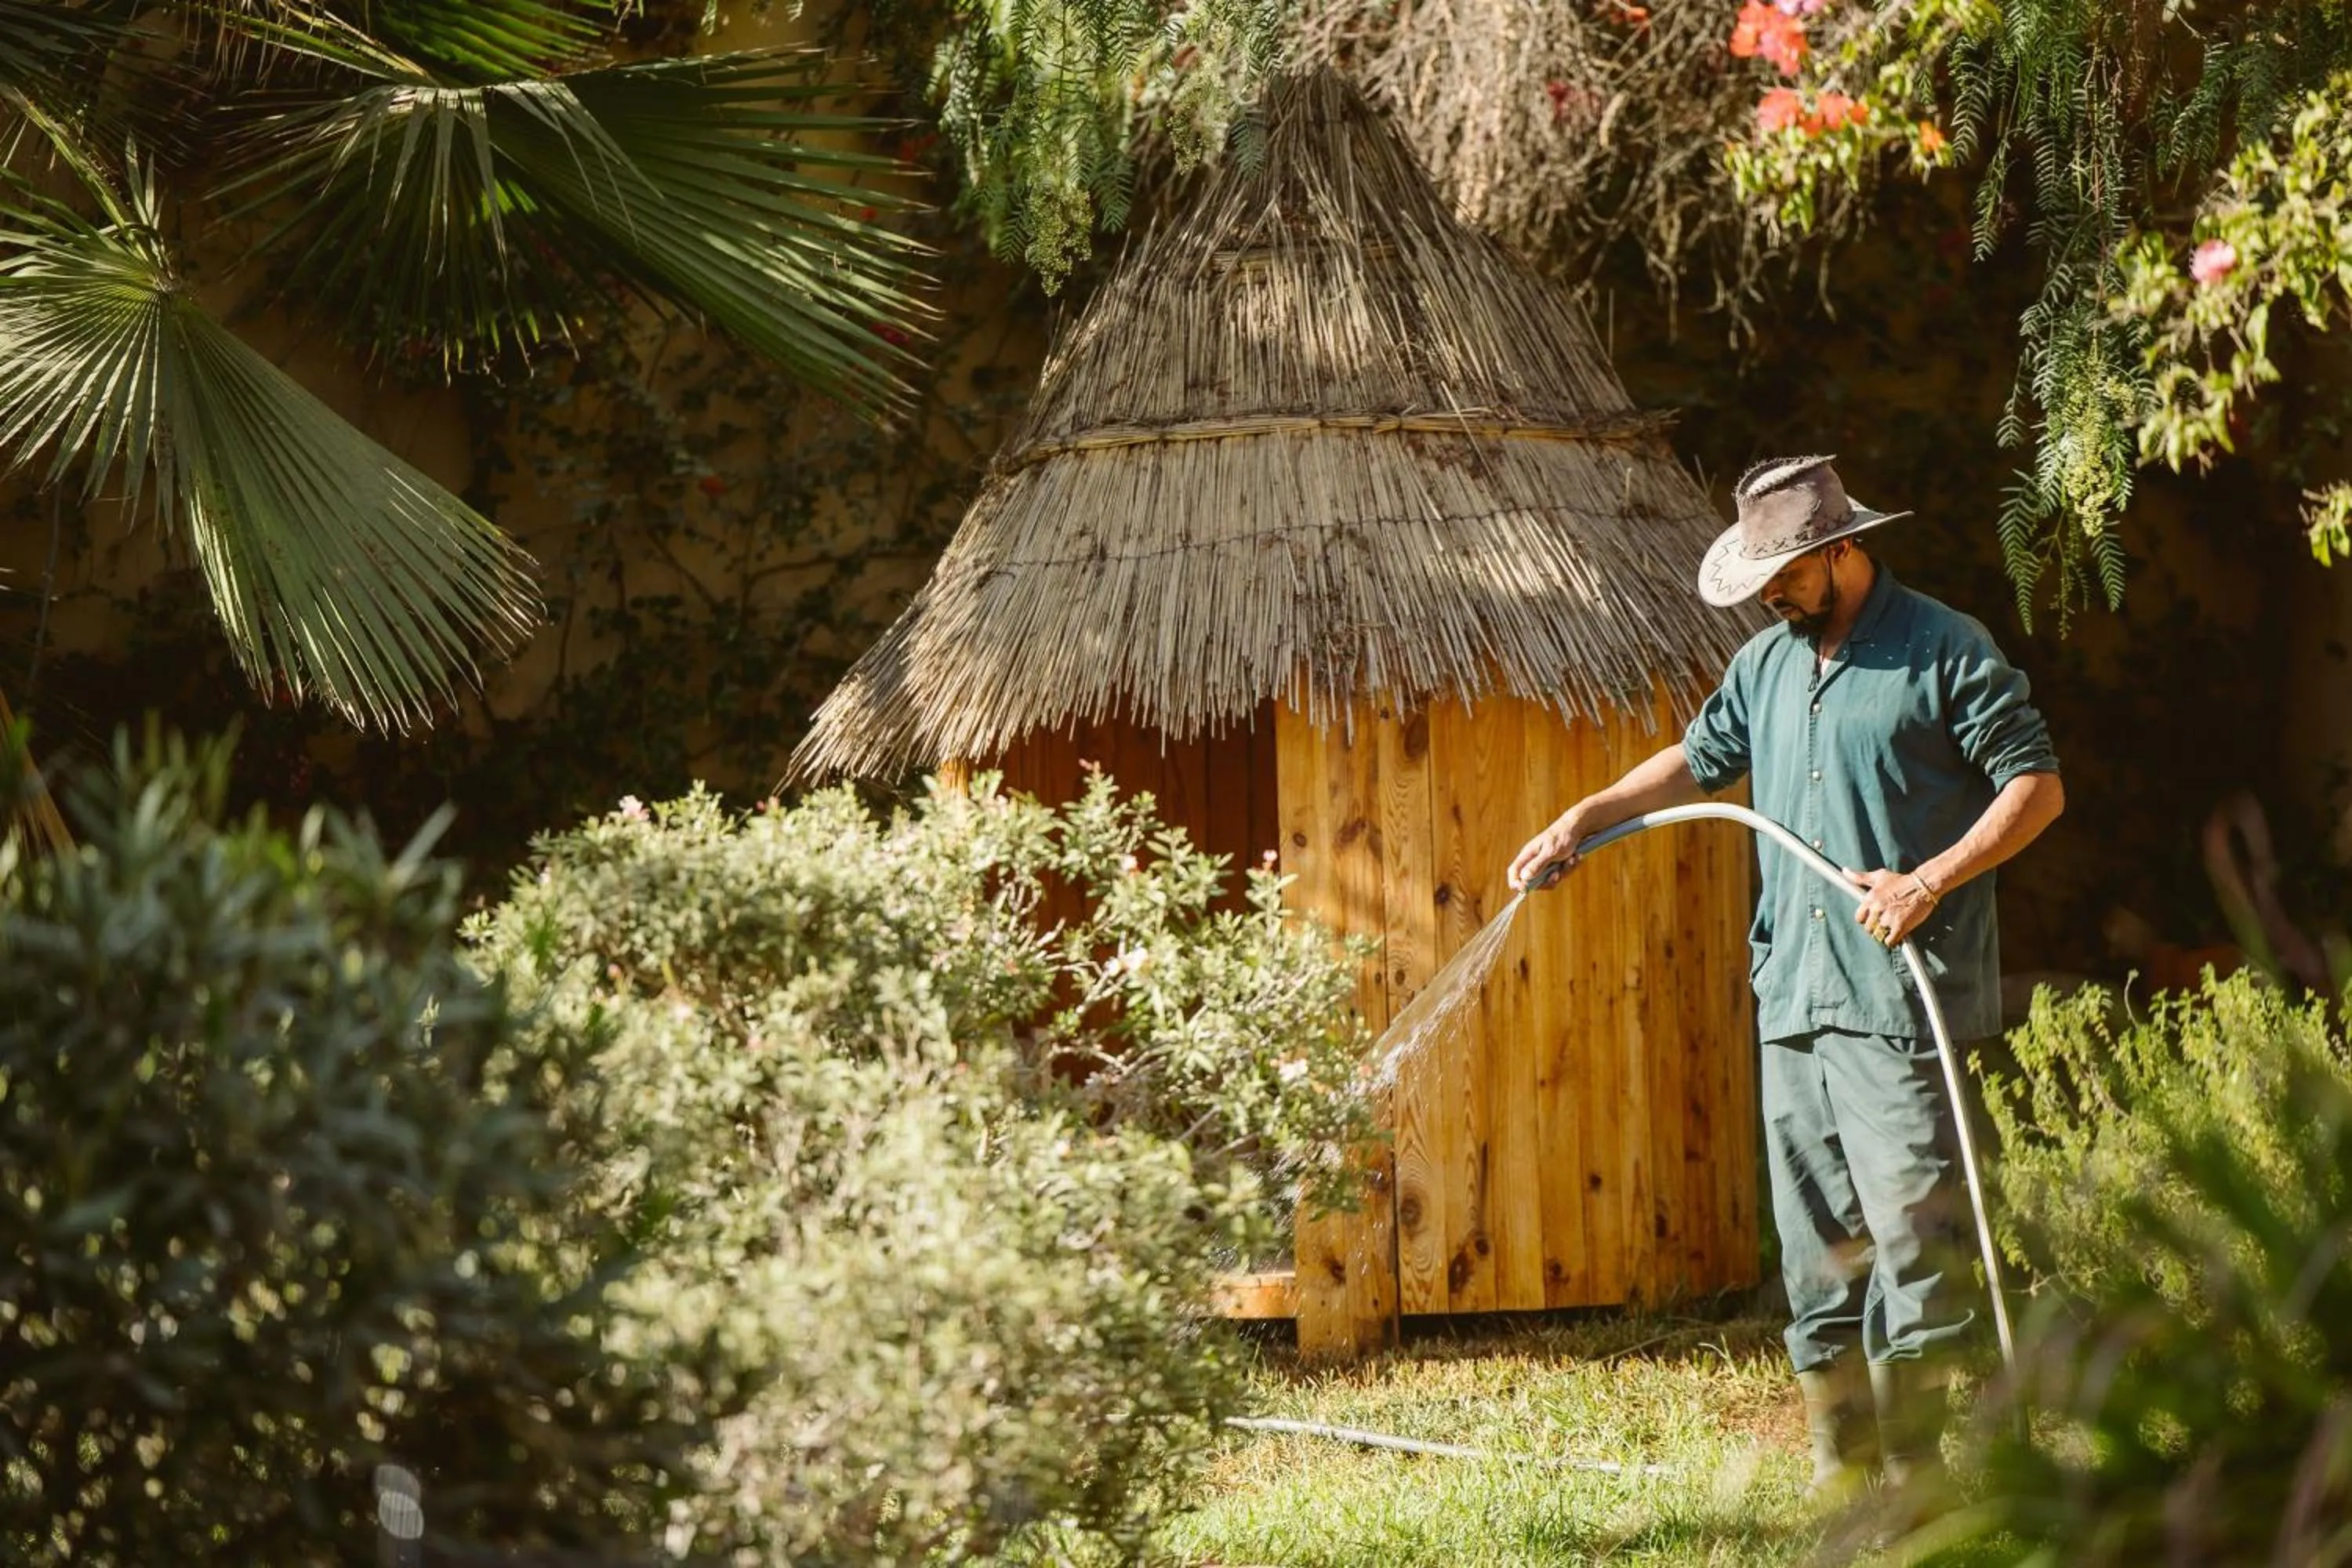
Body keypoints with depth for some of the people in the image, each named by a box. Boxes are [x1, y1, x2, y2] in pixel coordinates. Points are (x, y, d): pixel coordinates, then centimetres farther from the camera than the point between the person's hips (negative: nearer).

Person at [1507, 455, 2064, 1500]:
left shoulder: (1946, 652, -4)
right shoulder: (1768, 662, 17)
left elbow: (2037, 785, -6)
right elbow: (1701, 759, 31)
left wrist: (1928, 882, -15)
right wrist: (1583, 819, 23)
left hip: (1901, 994, -7)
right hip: (1792, 997, 7)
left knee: (1912, 1228, -11)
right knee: (1817, 1253, 8)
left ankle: (1912, 1482, -6)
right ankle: (1840, 1483, 15)